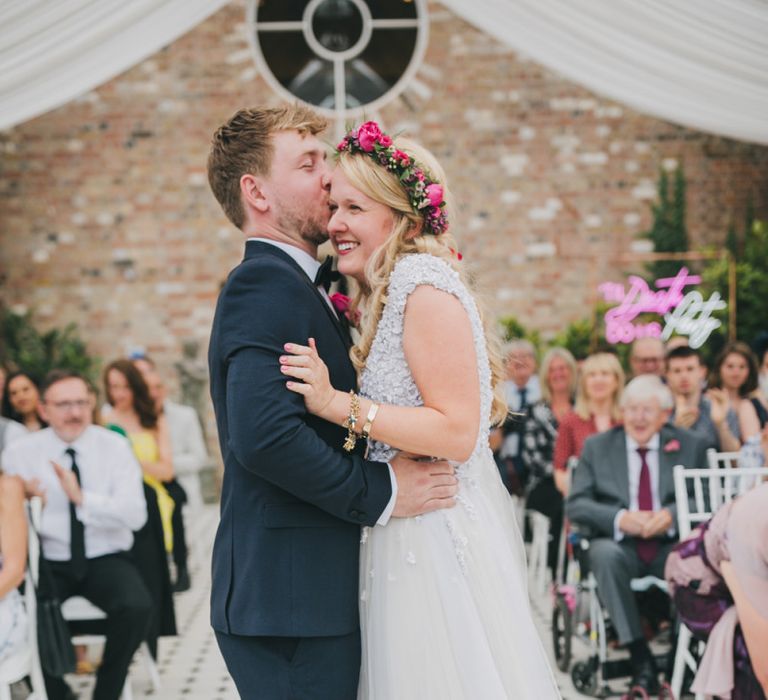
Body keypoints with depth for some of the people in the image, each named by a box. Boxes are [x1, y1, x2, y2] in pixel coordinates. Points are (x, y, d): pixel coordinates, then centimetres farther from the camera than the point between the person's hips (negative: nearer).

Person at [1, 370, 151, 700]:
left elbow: (135, 516, -12)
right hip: (48, 564, 0)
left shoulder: (114, 447, -1)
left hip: (106, 560, 0)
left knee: (136, 607, -30)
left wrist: (82, 498, -26)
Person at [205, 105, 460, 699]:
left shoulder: (293, 284, 18)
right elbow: (264, 432, -27)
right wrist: (380, 493, -17)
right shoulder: (264, 282, -13)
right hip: (291, 597, -10)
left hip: (312, 594, 10)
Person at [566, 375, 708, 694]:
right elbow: (575, 505, 2)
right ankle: (639, 654, -30)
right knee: (605, 555, -35)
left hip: (671, 546, 0)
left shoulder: (690, 446, 10)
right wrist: (619, 519, -17)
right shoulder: (596, 447, 10)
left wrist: (672, 515, -18)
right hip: (619, 544, 0)